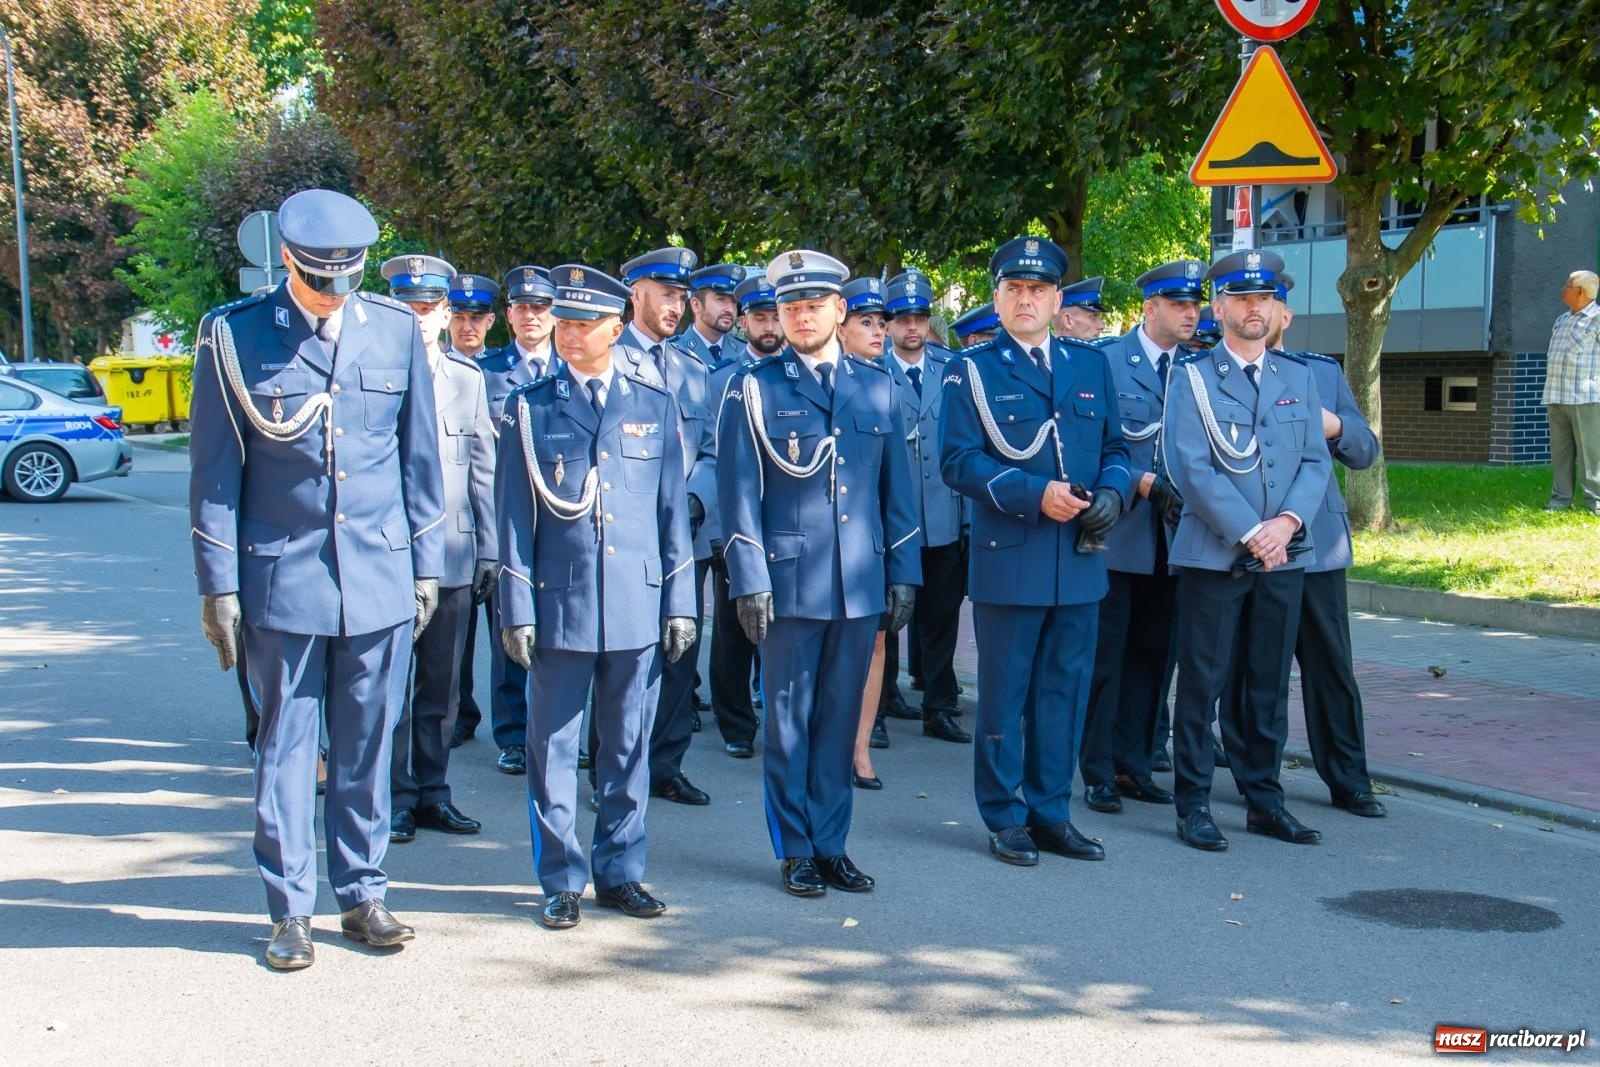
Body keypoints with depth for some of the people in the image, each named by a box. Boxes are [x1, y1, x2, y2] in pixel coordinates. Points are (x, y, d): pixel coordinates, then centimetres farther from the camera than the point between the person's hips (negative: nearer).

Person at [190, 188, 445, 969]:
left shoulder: (396, 329, 4)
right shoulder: (233, 334, -3)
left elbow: (418, 456, 10)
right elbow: (214, 470, -1)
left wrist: (426, 565, 8)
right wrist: (218, 584, -3)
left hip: (380, 575, 2)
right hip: (282, 578, -2)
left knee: (367, 747, 10)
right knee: (286, 745, 5)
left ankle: (363, 896, 22)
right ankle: (291, 911, 15)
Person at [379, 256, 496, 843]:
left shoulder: (468, 377, 10)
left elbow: (482, 468, 12)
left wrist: (486, 548, 8)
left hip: (452, 553, 4)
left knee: (442, 685, 10)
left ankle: (432, 792, 20)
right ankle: (395, 799, 11)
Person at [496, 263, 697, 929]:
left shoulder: (655, 408, 9)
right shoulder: (529, 409, 5)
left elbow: (673, 511, 10)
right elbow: (513, 517, 3)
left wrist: (681, 603, 5)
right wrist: (516, 609, -3)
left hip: (638, 606, 1)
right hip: (559, 605, -1)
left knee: (628, 748, 9)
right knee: (553, 750, 5)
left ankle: (621, 873, 21)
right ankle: (563, 881, 16)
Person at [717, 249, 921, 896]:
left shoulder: (877, 387, 11)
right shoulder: (755, 389, 2)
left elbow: (896, 488, 13)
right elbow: (739, 495, -2)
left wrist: (903, 574, 7)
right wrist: (749, 581, -9)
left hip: (861, 584, 3)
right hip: (790, 581, -3)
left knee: (840, 718, 9)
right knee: (790, 720, 4)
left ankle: (831, 844, 20)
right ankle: (796, 851, 15)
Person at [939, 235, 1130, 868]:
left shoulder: (1091, 366, 13)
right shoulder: (972, 371, 1)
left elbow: (1115, 448, 16)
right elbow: (958, 460, -8)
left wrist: (1112, 492, -7)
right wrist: (1035, 495, -19)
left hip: (1079, 561, 4)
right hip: (1008, 559, -4)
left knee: (1066, 691, 9)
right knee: (1004, 693, 4)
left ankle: (1051, 813, 20)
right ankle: (1004, 819, 15)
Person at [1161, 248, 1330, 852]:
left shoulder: (1299, 378, 13)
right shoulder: (1192, 377, -1)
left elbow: (1315, 462, 7)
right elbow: (1192, 467, -10)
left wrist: (1288, 520, -11)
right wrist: (1249, 533, -15)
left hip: (1283, 555, 4)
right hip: (1213, 553, -4)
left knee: (1269, 683, 10)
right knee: (1202, 682, 0)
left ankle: (1264, 801, 19)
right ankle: (1193, 803, 7)